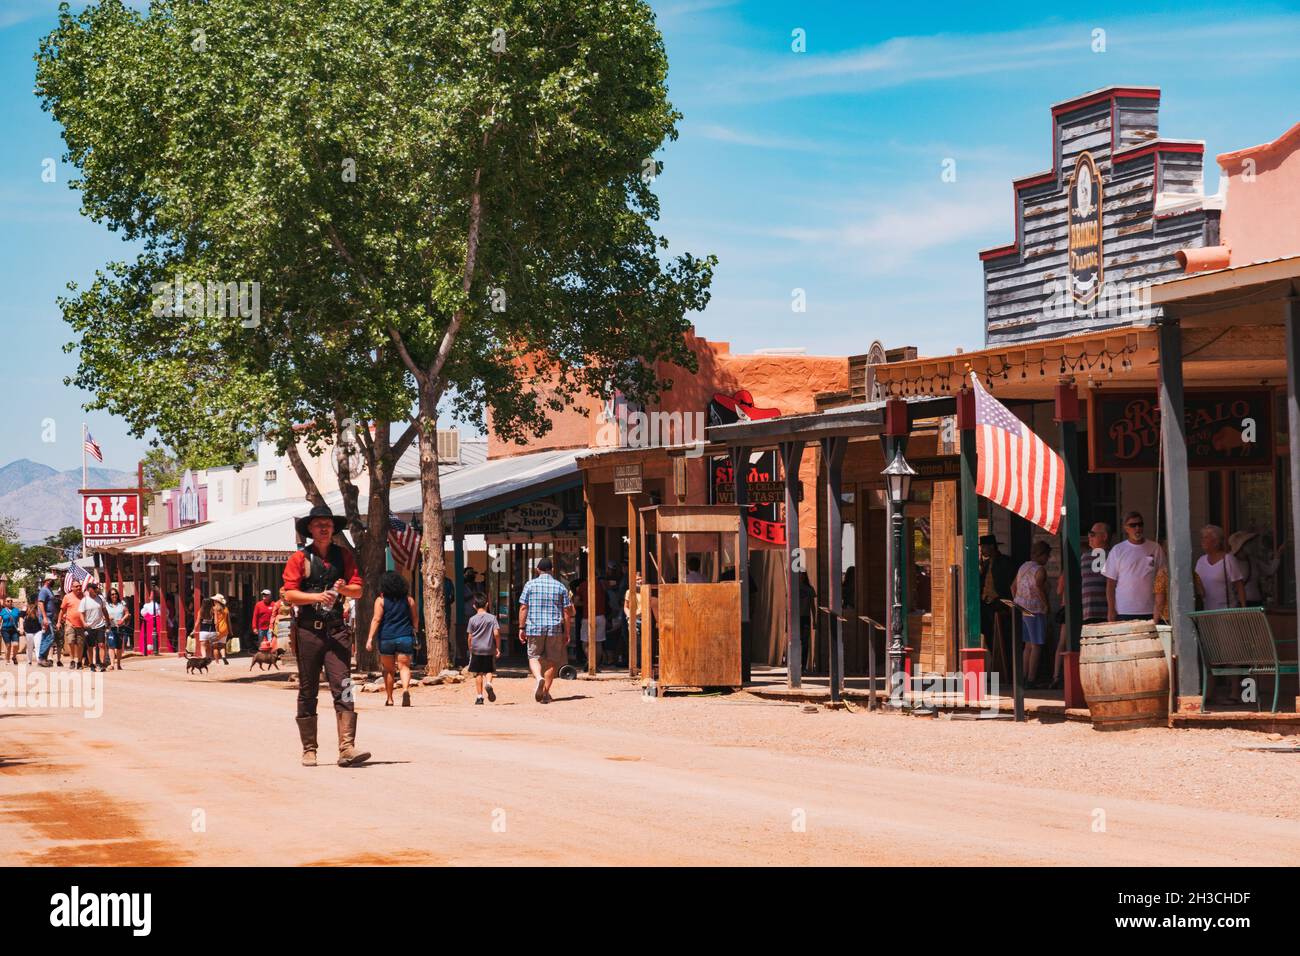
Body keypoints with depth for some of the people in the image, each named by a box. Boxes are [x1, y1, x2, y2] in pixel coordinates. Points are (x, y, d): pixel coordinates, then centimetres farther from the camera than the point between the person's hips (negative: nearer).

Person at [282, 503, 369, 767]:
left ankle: (347, 748, -16)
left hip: (336, 629, 1)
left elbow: (358, 590, 9)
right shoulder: (299, 558, 3)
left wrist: (343, 589, -12)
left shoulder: (344, 555, 11)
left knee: (343, 688, -10)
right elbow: (290, 594, -5)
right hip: (308, 629, -1)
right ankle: (309, 750, 13)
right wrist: (318, 597, -19)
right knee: (307, 691, 5)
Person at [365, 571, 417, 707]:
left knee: (388, 669, 11)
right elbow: (414, 619, 12)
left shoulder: (381, 600, -1)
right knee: (404, 666, -2)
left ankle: (389, 699, 16)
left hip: (386, 638, -1)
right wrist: (414, 634, 29)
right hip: (405, 637, 1)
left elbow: (376, 619, -9)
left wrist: (370, 638, -9)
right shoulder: (408, 599, 7)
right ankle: (406, 689, -29)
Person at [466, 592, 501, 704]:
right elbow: (496, 633, -8)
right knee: (489, 671, 12)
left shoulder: (472, 619, 0)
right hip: (489, 649, 0)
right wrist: (498, 648, 2)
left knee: (478, 674, 6)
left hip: (476, 649, 0)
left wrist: (470, 649, 14)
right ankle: (488, 683, -18)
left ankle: (479, 696, 6)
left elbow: (470, 637, 2)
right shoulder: (492, 618, -2)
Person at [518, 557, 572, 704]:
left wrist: (522, 628, 3)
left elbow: (523, 608, -2)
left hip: (534, 627, -1)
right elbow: (567, 611, 3)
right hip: (555, 629, 1)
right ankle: (545, 693, 9)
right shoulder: (560, 587, 4)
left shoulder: (530, 585, 1)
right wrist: (567, 633, 9)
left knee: (534, 657, 9)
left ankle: (538, 678, -20)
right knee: (551, 661, 9)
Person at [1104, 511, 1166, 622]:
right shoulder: (1117, 550, 4)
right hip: (1124, 612, -2)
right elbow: (1111, 583, 3)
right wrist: (1111, 610, -3)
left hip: (1151, 612, 2)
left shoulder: (1155, 549, 8)